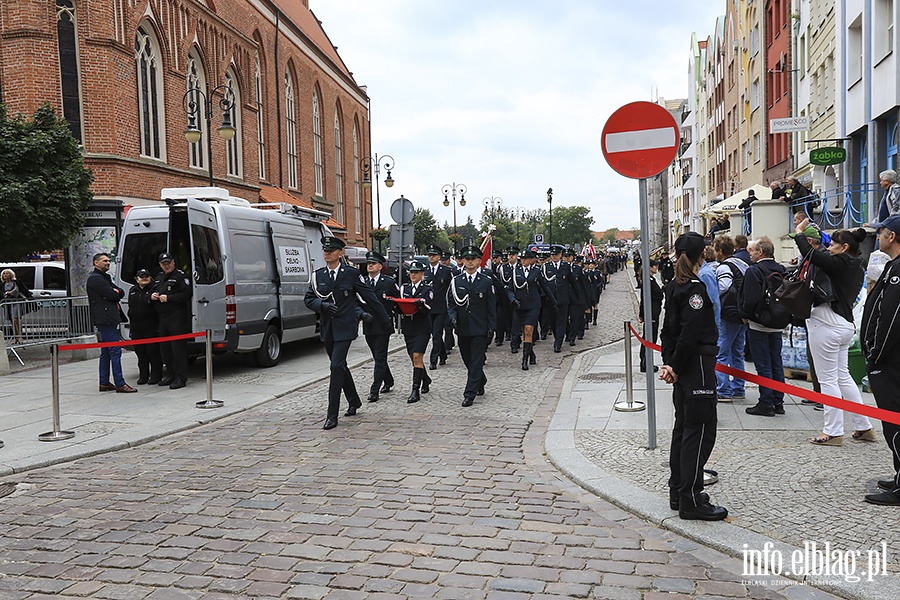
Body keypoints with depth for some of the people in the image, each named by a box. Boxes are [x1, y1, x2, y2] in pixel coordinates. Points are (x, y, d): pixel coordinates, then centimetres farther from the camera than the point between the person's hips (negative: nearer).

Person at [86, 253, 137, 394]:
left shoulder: (104, 277, 24)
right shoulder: (95, 278, -8)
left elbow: (120, 293, 15)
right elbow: (111, 295, -15)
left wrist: (116, 292, -4)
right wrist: (116, 293, 5)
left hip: (108, 320, 11)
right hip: (105, 320, -11)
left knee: (106, 352, 12)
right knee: (115, 351, -12)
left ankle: (104, 383, 17)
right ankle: (120, 384, -13)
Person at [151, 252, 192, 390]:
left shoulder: (180, 276, -5)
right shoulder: (158, 278, 20)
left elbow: (186, 294, -15)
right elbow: (152, 292, 31)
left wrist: (168, 298, -18)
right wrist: (152, 296, 6)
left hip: (177, 317, -8)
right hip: (162, 318, 8)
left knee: (178, 346, -8)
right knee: (164, 348, 12)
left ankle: (181, 377, -4)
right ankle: (171, 374, 23)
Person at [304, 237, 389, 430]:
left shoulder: (352, 273, -4)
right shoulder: (318, 275, 7)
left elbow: (369, 297, 1)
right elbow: (308, 299, 7)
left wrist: (385, 320, 6)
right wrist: (322, 305, -14)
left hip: (345, 328, -5)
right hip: (327, 328, 5)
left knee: (337, 366, -14)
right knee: (340, 366, 17)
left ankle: (332, 415, -10)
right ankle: (354, 401, 37)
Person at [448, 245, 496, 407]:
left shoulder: (486, 282, 1)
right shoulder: (456, 281, 6)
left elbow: (492, 307, 2)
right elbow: (451, 303, 11)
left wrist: (491, 328, -4)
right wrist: (453, 316, -8)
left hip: (480, 328, -3)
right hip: (462, 328, 3)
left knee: (476, 362, -5)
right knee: (468, 360, 14)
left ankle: (470, 394, -2)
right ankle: (481, 382, 39)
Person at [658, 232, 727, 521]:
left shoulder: (674, 287, 12)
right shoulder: (696, 288, -16)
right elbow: (689, 333, -22)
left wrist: (668, 362, 3)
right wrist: (675, 366, -13)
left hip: (683, 368, 10)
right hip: (698, 367, -10)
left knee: (683, 427, 16)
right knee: (700, 431, -4)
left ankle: (678, 492, 24)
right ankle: (691, 501, 1)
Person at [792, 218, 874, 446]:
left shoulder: (840, 263, -14)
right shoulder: (856, 268, 13)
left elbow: (811, 255, -21)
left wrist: (799, 234, -5)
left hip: (827, 325, -9)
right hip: (845, 324, 9)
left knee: (828, 379, -2)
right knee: (843, 376, 17)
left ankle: (833, 432, 4)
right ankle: (864, 427, 22)